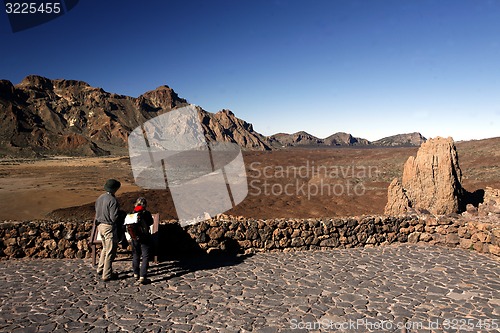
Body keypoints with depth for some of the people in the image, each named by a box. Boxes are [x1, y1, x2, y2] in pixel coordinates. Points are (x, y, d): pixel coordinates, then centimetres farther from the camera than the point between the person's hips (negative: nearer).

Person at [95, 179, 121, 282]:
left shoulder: (100, 198, 4)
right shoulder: (113, 200, -22)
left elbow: (97, 211, 12)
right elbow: (114, 218, -23)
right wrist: (120, 214, -4)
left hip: (100, 225, 9)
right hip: (109, 227, -8)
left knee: (105, 248, 25)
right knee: (110, 251, 3)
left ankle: (100, 269, 35)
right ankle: (107, 275, 9)